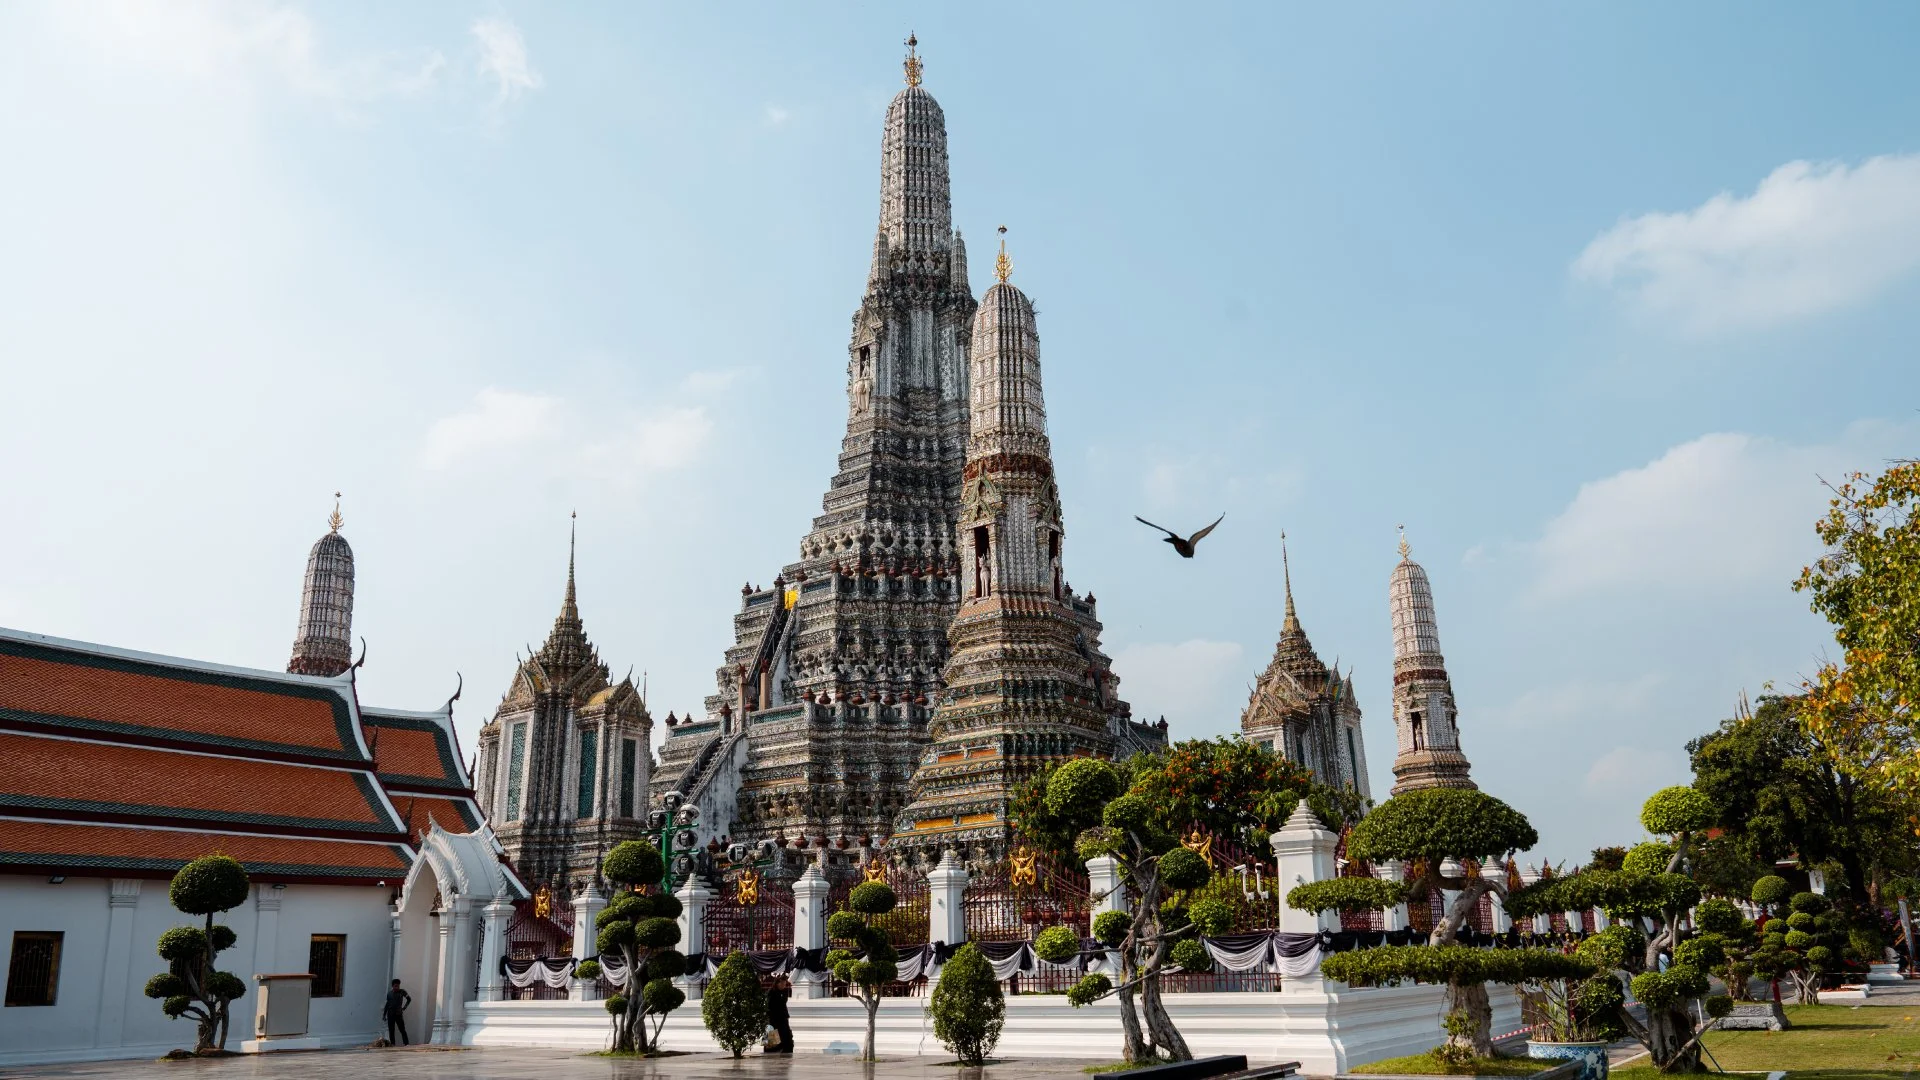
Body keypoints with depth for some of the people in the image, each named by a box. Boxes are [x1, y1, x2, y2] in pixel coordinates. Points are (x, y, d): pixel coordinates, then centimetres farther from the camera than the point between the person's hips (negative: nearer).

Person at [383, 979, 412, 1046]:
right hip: (390, 1015, 2)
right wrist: (384, 1014, 8)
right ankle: (392, 1045, 8)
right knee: (391, 1031, 2)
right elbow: (387, 1004, 10)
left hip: (399, 1014, -2)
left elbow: (409, 999, 9)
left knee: (402, 1030, -6)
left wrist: (404, 1008, 1)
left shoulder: (402, 992, -1)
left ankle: (406, 1044, -8)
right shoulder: (389, 993, 4)